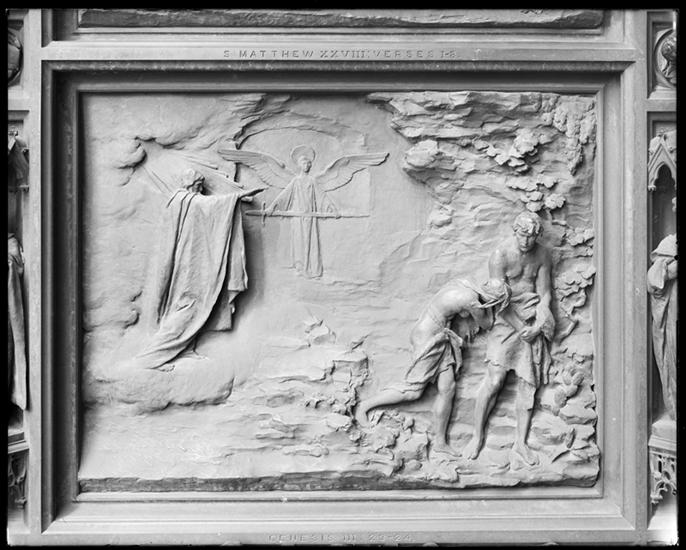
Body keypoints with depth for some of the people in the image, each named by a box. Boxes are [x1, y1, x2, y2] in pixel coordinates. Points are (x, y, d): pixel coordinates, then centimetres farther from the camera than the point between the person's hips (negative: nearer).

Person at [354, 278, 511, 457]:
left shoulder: (462, 284, 3)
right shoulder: (472, 300, -23)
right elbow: (487, 324, -6)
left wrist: (470, 322, 10)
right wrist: (487, 306, 1)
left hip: (440, 338, 9)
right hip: (428, 337, -9)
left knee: (447, 389, 6)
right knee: (413, 390, -3)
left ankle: (439, 441, 13)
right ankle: (365, 406, 10)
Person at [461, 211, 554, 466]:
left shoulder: (542, 255, 4)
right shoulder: (500, 256, -10)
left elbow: (544, 293, 6)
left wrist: (537, 326, -8)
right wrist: (520, 329, -13)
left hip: (533, 321, 4)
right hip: (507, 319, -3)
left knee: (528, 383, 0)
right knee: (494, 380, -11)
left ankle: (520, 444, 5)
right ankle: (477, 436, 4)